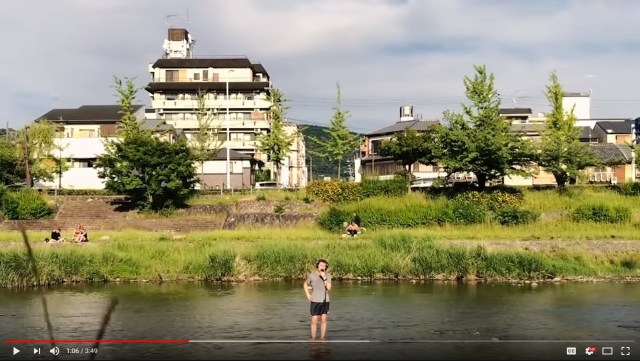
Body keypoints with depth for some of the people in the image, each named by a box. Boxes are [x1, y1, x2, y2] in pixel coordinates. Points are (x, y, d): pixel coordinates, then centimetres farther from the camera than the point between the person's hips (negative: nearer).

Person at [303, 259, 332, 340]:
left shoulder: (328, 275, -4)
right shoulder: (312, 275, -7)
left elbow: (329, 287, -14)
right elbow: (305, 284, 10)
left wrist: (324, 277, -21)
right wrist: (308, 295, 1)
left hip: (325, 301, 2)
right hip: (315, 301, -2)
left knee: (323, 320, 6)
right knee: (314, 321, -2)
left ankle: (322, 338, 15)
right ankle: (313, 339, 5)